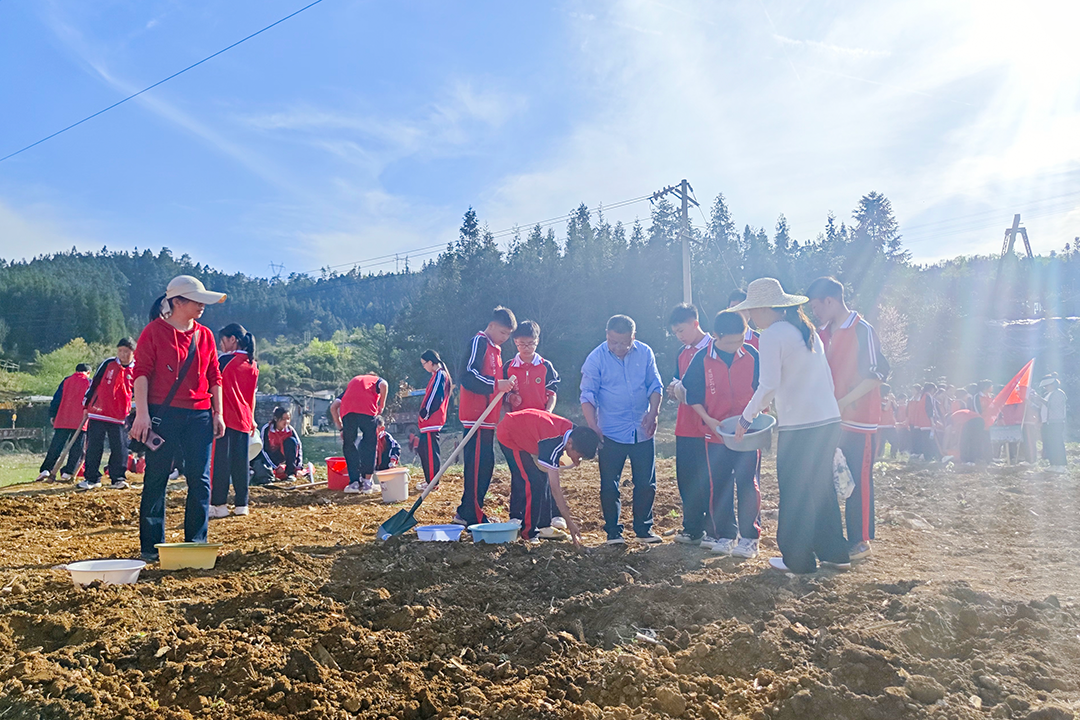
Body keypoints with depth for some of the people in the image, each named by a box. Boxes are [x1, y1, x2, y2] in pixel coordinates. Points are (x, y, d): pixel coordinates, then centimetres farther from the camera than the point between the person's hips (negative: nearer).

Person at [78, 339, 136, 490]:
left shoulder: (136, 370, 3)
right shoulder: (108, 364, 1)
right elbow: (94, 383, 7)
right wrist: (86, 404, 8)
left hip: (119, 416, 0)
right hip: (97, 413, 0)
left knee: (120, 449, -1)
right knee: (93, 448, 3)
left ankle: (118, 478, 10)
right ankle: (91, 478, 12)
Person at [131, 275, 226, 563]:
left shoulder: (205, 335, 12)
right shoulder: (154, 331, 0)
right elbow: (141, 372, -5)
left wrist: (218, 413, 9)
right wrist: (142, 413, -13)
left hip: (199, 416, 4)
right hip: (162, 414, -4)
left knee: (200, 479, 2)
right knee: (156, 479, 1)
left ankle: (196, 543, 11)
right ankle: (151, 546, 9)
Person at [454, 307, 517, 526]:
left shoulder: (496, 349, 22)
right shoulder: (479, 342, -8)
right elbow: (468, 376, -20)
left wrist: (507, 391, 9)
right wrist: (496, 384, -26)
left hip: (488, 417, 10)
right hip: (476, 416, -10)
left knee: (485, 465, 10)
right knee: (477, 465, -10)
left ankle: (466, 512, 17)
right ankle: (472, 516, -5)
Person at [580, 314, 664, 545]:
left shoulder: (645, 353, 0)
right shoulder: (596, 359, -7)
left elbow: (655, 385, 7)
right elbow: (587, 395, -6)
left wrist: (653, 413, -8)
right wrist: (593, 426, -17)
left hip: (642, 431, 3)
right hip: (611, 433, -2)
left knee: (646, 483, 9)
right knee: (609, 486, 4)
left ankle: (643, 528, 24)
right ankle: (613, 531, 18)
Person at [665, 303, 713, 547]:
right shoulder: (682, 354, 15)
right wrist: (675, 390, 1)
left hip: (707, 427, -7)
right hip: (685, 428, 7)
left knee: (708, 480, -3)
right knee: (686, 480, 10)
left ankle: (713, 532, 7)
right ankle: (692, 529, 20)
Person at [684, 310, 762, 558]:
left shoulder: (752, 355, -4)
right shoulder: (702, 359, -6)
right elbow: (692, 394, 0)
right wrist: (709, 420, -10)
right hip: (716, 433, 1)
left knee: (747, 484, 0)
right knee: (718, 486, 6)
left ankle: (749, 537, 11)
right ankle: (725, 535, 19)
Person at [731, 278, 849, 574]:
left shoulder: (773, 335, -11)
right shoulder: (807, 329, 14)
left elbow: (768, 385, -18)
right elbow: (827, 377, 17)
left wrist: (747, 417, -6)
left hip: (799, 426, -8)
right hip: (829, 420, 8)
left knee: (795, 494, 5)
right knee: (821, 488, 19)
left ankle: (798, 559, 16)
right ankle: (834, 553, 28)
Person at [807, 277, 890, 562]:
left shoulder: (862, 330, -12)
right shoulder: (824, 333, 11)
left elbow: (878, 373, -17)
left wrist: (843, 402, -21)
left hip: (859, 420, -8)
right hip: (830, 421, 8)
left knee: (859, 482, 0)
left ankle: (861, 541, 10)